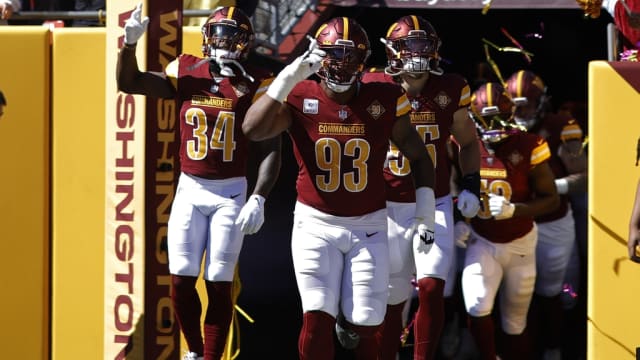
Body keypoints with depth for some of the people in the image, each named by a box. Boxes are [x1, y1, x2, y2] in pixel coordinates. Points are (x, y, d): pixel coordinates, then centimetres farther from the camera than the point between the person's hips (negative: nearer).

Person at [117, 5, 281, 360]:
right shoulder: (186, 72, 2)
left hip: (230, 192, -2)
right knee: (182, 280, 1)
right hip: (189, 188, 2)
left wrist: (258, 198, -16)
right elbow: (128, 83, 3)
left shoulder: (254, 84, -5)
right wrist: (130, 43, -14)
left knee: (218, 285, -2)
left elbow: (270, 150, -6)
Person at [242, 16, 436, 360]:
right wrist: (290, 77, -29)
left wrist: (425, 215, 5)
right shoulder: (301, 98, -8)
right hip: (315, 224, -1)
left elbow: (418, 156, 8)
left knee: (363, 326, -1)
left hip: (368, 227, 1)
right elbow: (253, 129, -25)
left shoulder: (384, 100, -4)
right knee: (317, 319, -13)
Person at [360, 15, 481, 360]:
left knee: (431, 288, -17)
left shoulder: (450, 91, -2)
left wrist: (471, 185, 3)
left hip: (435, 204, 0)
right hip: (388, 207, 0)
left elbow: (468, 142, 14)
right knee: (391, 300, 7)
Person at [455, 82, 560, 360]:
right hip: (481, 242, 1)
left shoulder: (527, 147, -15)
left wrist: (513, 209, -27)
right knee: (477, 308, -21)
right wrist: (457, 222, -4)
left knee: (515, 324, 9)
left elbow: (551, 199, -12)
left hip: (518, 244, -1)